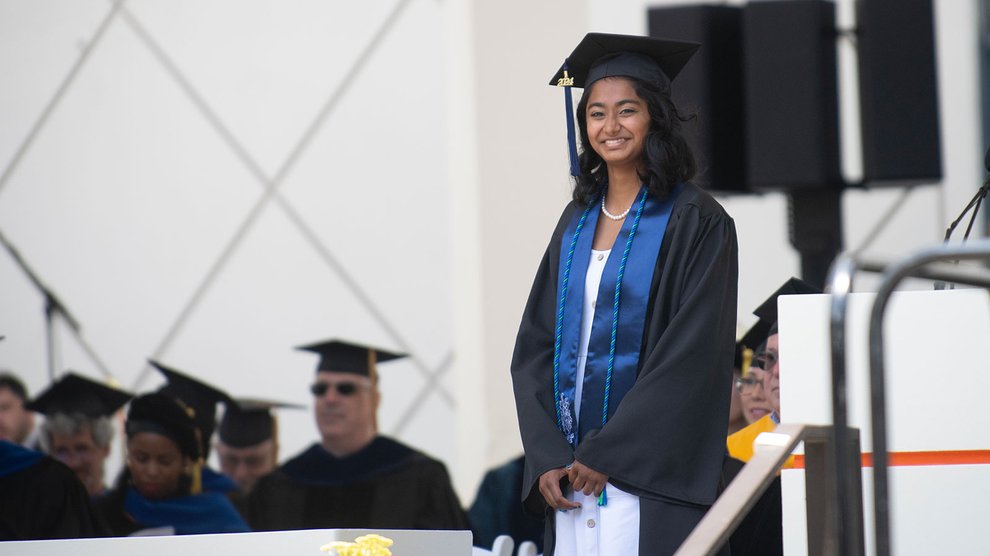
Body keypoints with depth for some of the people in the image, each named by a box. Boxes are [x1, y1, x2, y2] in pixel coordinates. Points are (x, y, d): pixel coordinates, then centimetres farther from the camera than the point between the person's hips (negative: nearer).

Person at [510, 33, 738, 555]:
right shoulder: (578, 220, 13)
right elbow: (535, 343, 10)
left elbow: (691, 355, -12)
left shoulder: (696, 223, -5)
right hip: (571, 469, 5)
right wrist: (546, 456, -3)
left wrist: (607, 453, -14)